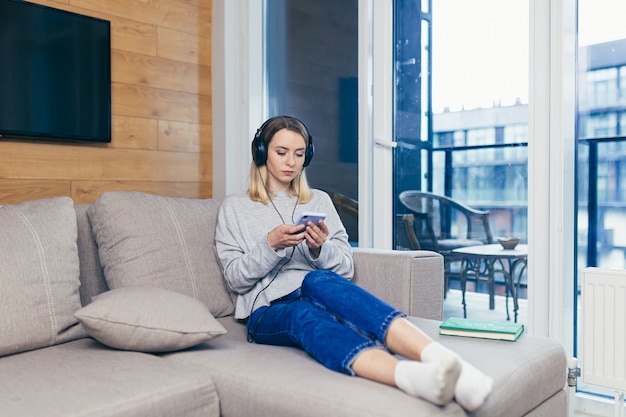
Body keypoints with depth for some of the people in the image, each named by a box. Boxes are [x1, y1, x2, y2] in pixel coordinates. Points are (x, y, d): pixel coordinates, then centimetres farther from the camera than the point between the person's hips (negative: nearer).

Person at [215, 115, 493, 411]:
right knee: (304, 313, -38)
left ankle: (438, 356, -59)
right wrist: (270, 245, -12)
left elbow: (345, 270, 12)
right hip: (268, 311, -1)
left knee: (319, 281, -36)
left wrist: (319, 249, -9)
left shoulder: (320, 201, 19)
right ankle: (410, 376, -67)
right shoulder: (234, 208, 14)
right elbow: (235, 278, 5)